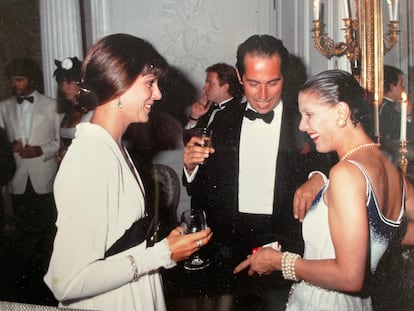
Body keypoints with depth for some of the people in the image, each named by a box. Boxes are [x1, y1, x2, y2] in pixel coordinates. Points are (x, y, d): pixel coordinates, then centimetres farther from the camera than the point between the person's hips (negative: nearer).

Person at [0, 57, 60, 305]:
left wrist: (40, 150, -16)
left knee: (47, 233, 8)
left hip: (45, 179, -2)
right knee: (23, 235, 10)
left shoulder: (51, 105, 0)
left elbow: (62, 141, -1)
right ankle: (24, 287, 24)